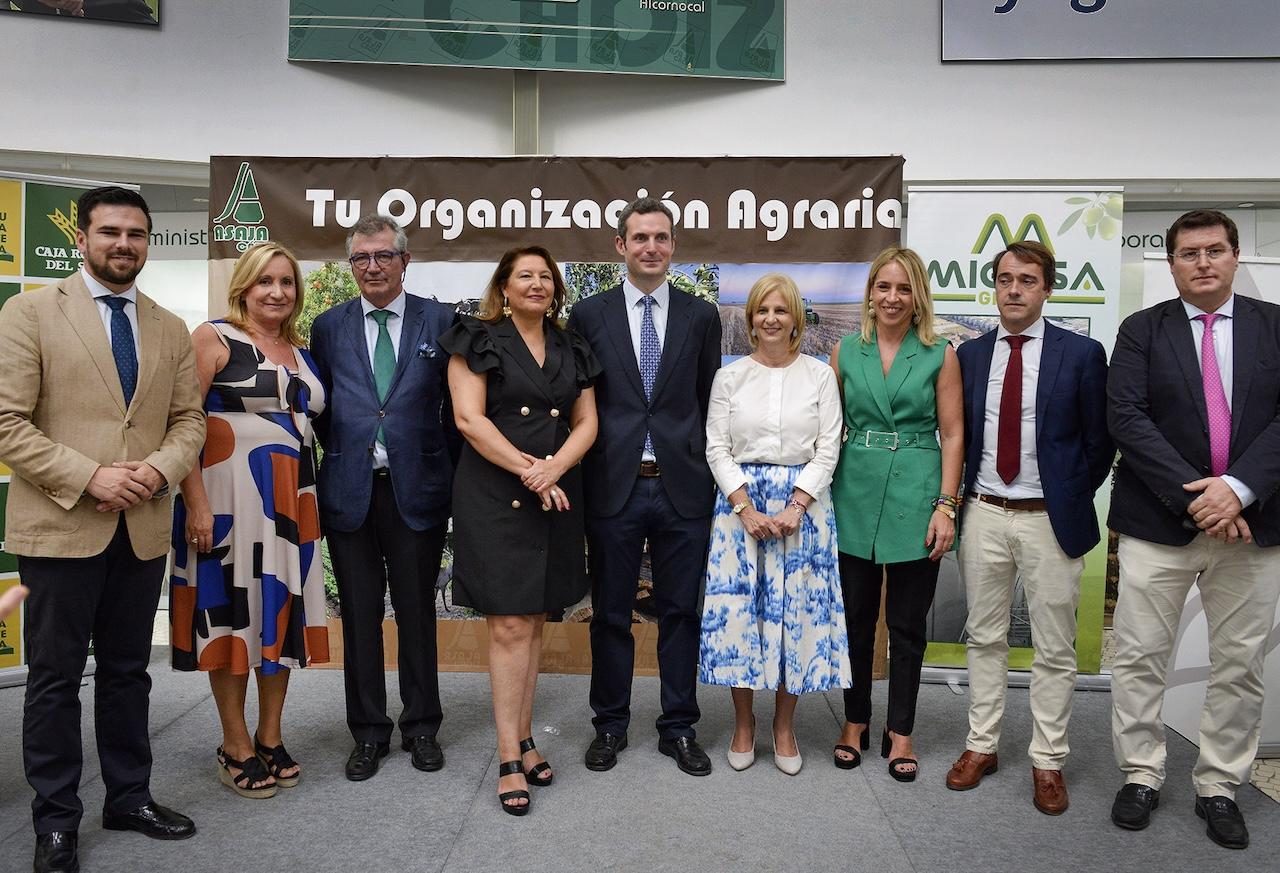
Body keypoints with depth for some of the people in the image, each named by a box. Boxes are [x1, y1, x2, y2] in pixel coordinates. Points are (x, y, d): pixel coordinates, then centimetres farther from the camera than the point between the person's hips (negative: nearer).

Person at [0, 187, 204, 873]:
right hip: (59, 525, -4)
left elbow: (189, 418, 10)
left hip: (144, 528, 4)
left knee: (128, 672, 15)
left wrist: (160, 467, -10)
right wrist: (90, 477, -18)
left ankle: (129, 797, 30)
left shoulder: (170, 328, 11)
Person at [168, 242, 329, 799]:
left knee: (282, 610, 10)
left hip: (292, 501, 6)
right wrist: (196, 502, -19)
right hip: (229, 497, -6)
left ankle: (270, 738, 24)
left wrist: (308, 502, 9)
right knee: (232, 610, 3)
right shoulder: (214, 339, -5)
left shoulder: (302, 353, 13)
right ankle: (235, 746, 18)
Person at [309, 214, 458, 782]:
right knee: (360, 617, 9)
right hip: (349, 491, 2)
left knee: (417, 613, 9)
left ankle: (422, 728, 24)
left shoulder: (439, 321, 2)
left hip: (417, 489, -1)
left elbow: (457, 404, 4)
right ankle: (368, 733, 23)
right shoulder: (329, 326, 7)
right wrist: (346, 452, 5)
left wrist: (443, 465, 2)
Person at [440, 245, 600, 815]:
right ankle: (510, 759, 1)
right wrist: (528, 470, -15)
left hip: (556, 499, 5)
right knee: (508, 626, -6)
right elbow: (469, 417, -9)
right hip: (495, 497, -4)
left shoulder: (571, 350, 14)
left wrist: (555, 467, -10)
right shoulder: (479, 341, 1)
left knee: (533, 622, 9)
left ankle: (523, 739, 19)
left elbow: (586, 423, 9)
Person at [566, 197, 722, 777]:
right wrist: (579, 482, 0)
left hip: (684, 489, 1)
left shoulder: (701, 316, 6)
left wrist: (711, 479, 3)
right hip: (614, 488, 0)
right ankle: (610, 725, 28)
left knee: (680, 613, 10)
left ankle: (678, 728, 25)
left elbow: (710, 404, 7)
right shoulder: (589, 315, 3)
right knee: (610, 613, 11)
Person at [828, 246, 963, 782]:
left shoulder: (940, 355, 1)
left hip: (916, 497, -1)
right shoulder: (846, 351, 7)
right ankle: (855, 722, 27)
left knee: (907, 625, 7)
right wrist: (820, 495, 4)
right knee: (856, 618, 10)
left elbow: (952, 435, -1)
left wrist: (945, 506, -8)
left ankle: (899, 732, 23)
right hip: (855, 496, 2)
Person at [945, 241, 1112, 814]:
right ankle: (981, 746, 25)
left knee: (1054, 649, 6)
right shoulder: (969, 355, 6)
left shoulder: (1081, 353, -3)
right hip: (984, 514, 3)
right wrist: (960, 497, 5)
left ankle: (1047, 762, 19)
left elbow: (1098, 442, 1)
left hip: (1050, 519, -3)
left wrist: (1073, 502, -1)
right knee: (984, 638, 12)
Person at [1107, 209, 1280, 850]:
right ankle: (1141, 776, 21)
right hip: (1160, 523, -1)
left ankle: (1220, 787, 26)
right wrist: (1194, 495, -16)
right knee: (1140, 657, 5)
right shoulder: (1141, 331, 2)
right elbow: (1126, 417, -9)